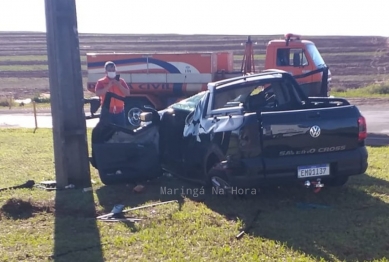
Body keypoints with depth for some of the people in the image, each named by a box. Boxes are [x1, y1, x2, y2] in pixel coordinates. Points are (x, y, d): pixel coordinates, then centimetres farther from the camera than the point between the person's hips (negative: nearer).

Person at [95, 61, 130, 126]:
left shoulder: (121, 81, 10)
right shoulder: (101, 82, 3)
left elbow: (127, 93, 3)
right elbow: (98, 93, -12)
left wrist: (119, 85, -11)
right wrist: (108, 86, -18)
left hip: (119, 111, 3)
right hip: (107, 111, -3)